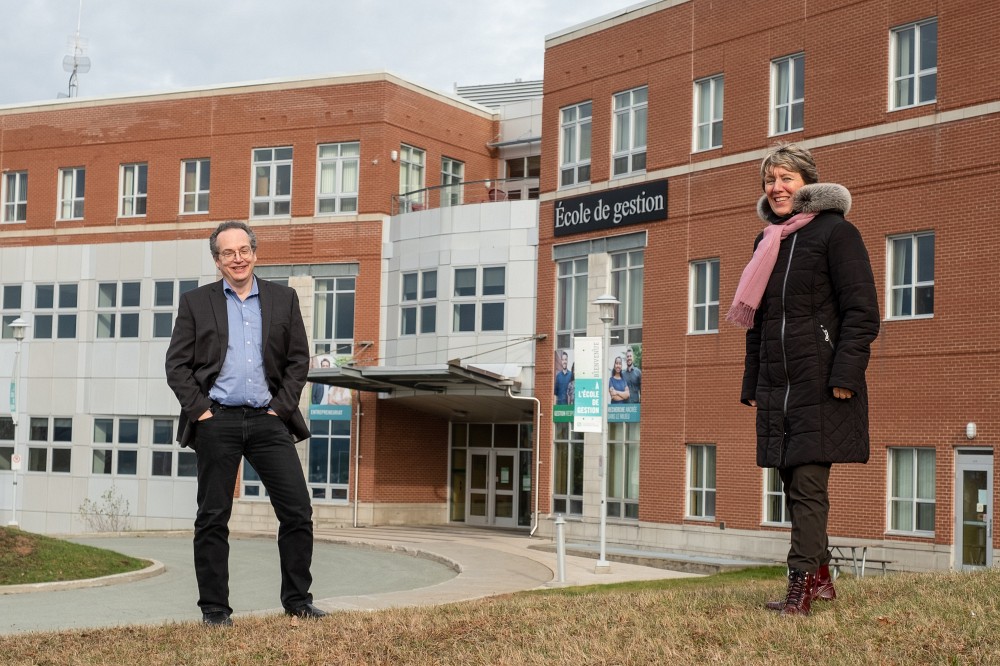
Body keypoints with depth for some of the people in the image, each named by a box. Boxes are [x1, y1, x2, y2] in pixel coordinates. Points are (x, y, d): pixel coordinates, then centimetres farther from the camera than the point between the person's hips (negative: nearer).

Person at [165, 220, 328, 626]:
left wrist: (281, 407, 0)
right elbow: (177, 364, 4)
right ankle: (214, 607, 11)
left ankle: (297, 600, 10)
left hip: (268, 420, 1)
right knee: (213, 518, 2)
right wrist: (199, 409, -6)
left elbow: (298, 359, 10)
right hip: (217, 421, -1)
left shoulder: (283, 299, 11)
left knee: (298, 511, -3)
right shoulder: (196, 303, 7)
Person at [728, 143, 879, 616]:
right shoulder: (767, 243, 17)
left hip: (821, 383, -7)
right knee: (794, 486, 10)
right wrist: (752, 386, 17)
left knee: (807, 485, -9)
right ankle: (820, 578, 21)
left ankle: (801, 586, -6)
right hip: (777, 386, 7)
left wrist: (845, 375, -18)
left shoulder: (835, 232, -4)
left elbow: (862, 311, -9)